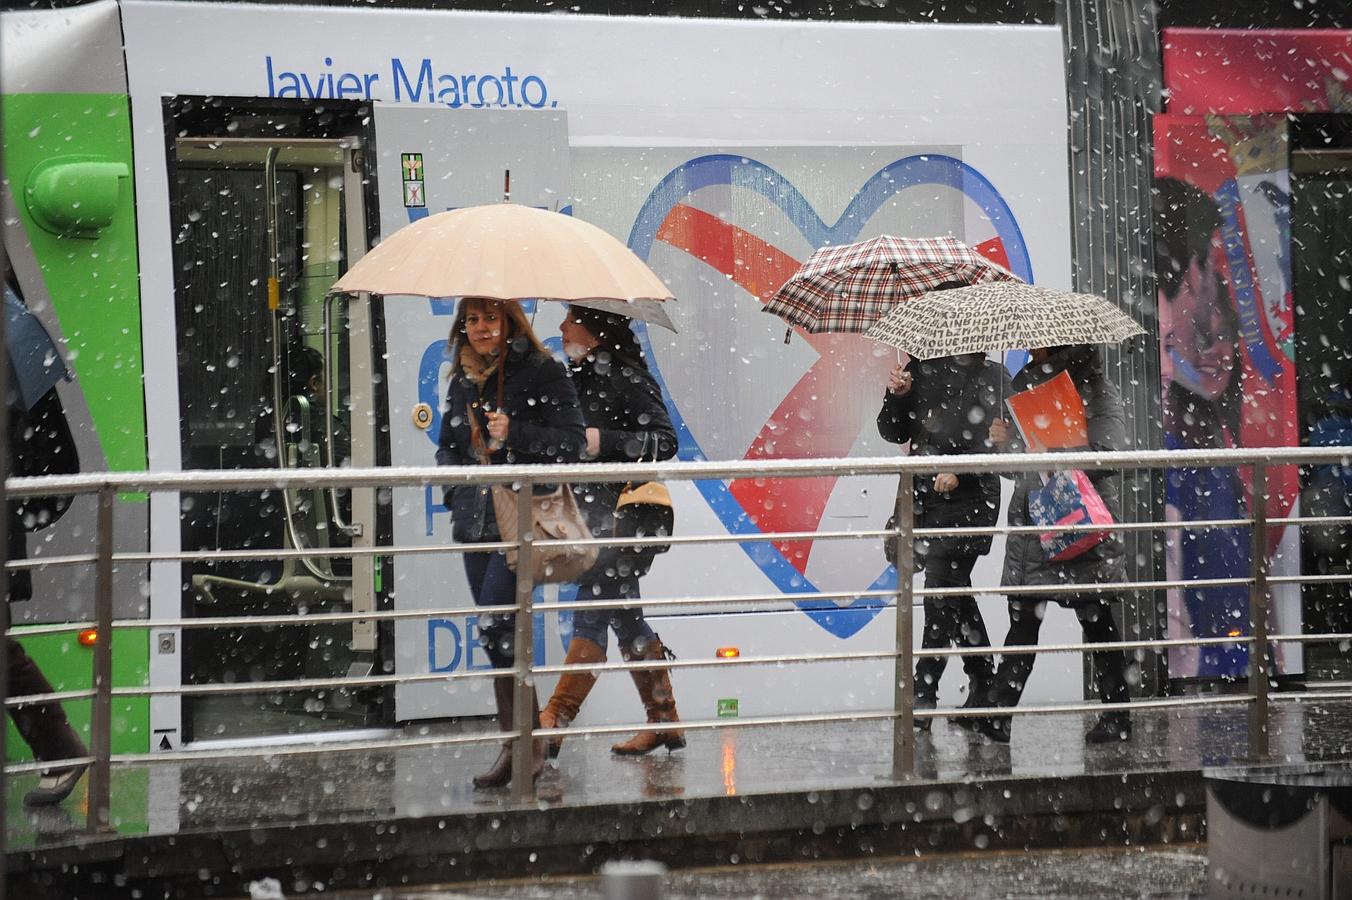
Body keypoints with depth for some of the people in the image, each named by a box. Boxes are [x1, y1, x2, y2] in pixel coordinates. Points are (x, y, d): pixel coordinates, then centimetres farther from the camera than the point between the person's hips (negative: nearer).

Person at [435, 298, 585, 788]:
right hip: (476, 522, 7)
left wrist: (514, 433, -19)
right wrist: (455, 495, 10)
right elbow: (448, 447, 27)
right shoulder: (462, 383, 16)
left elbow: (572, 441, -8)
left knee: (495, 625, -17)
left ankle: (525, 742, -10)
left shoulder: (542, 373, -3)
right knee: (498, 635, 6)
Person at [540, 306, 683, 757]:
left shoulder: (627, 378, -11)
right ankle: (665, 723, 17)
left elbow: (664, 441, -15)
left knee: (590, 613, -11)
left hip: (624, 516, -9)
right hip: (593, 513, 9)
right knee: (625, 618, 10)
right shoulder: (579, 376, 14)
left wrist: (603, 443, -20)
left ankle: (554, 721, -14)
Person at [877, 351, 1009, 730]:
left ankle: (923, 695, -11)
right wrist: (897, 396, -4)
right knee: (954, 589, 12)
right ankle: (983, 683, 25)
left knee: (942, 589, -13)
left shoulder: (991, 376, -1)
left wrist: (960, 471, -21)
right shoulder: (920, 368, 12)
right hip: (921, 495, 5)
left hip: (968, 498, -5)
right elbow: (894, 432, 14)